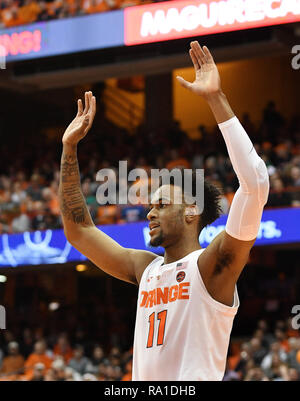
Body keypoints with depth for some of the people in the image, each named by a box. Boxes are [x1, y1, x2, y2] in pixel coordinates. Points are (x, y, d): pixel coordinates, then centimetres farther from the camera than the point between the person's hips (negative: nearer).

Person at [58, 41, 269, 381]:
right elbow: (77, 230, 25)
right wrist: (69, 148, 19)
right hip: (144, 381, 6)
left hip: (197, 378, -6)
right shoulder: (145, 268, 17)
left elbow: (255, 182, -16)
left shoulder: (211, 265, -3)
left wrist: (216, 99, -16)